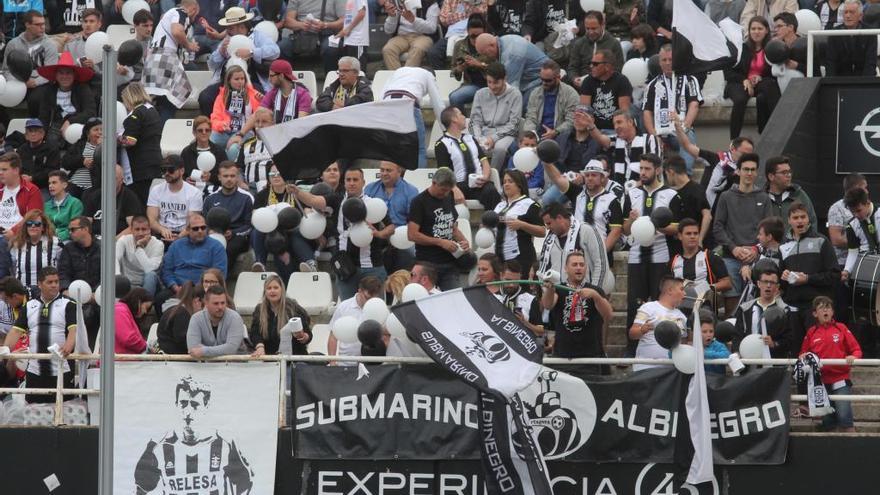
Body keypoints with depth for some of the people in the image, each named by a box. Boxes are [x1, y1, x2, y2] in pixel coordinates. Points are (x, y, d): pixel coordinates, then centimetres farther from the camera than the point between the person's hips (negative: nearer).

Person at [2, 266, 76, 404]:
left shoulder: (68, 305, 3)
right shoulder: (30, 306, 14)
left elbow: (74, 329, -10)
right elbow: (16, 331, 9)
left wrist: (68, 346, -31)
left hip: (61, 370, -3)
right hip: (34, 370, 3)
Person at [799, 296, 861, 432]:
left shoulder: (841, 328, 2)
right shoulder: (811, 332, 8)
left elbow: (856, 350, 2)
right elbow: (803, 354, 15)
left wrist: (853, 357, -19)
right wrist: (803, 357, -8)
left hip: (840, 381, -3)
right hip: (821, 382, 3)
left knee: (844, 417, -14)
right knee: (828, 422, 7)